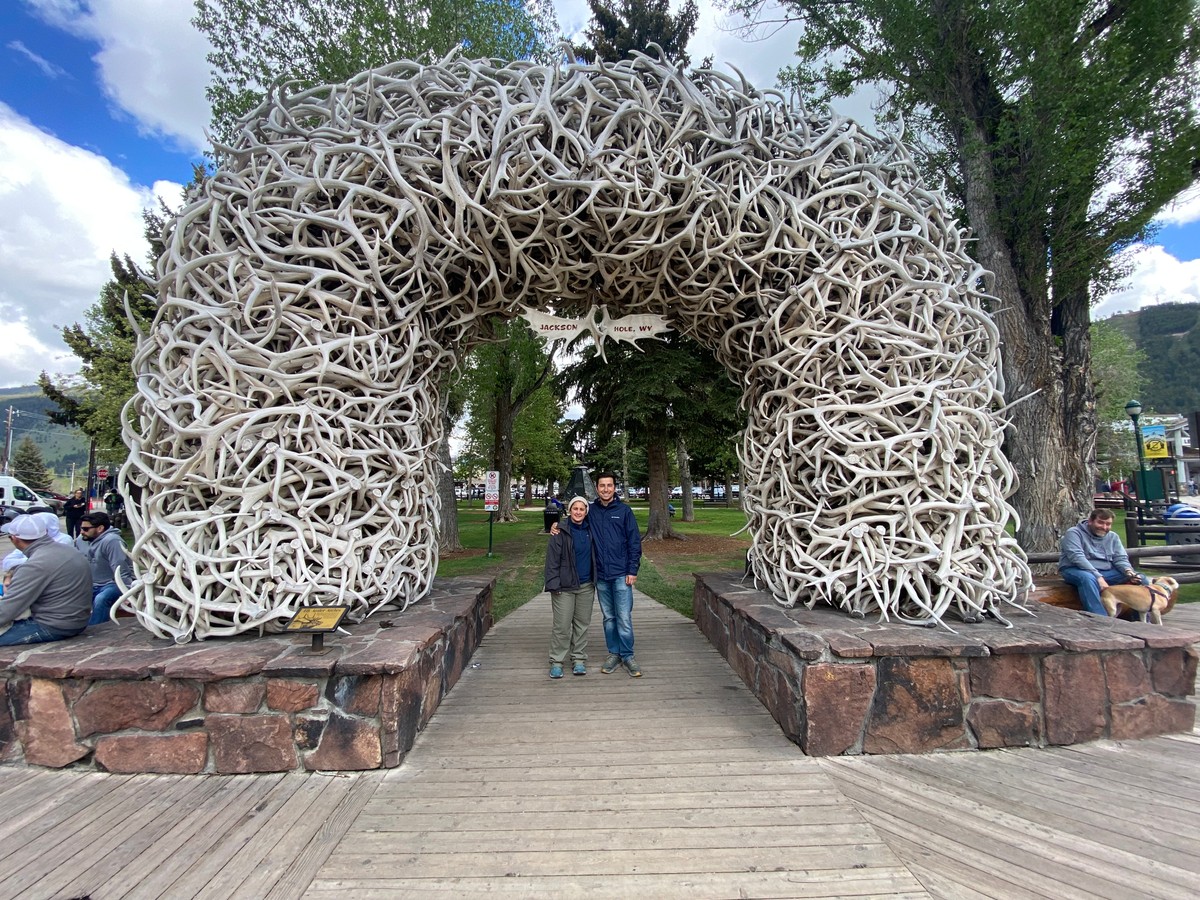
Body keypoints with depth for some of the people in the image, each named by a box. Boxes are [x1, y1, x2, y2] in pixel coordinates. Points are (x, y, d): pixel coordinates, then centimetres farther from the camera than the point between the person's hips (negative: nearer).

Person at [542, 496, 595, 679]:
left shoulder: (590, 531, 7)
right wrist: (554, 583, -15)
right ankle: (556, 661, 10)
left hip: (586, 586, 4)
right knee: (561, 625, -2)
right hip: (565, 586, -4)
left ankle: (579, 660, 21)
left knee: (582, 624, 10)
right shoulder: (560, 532, -7)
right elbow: (552, 559, -9)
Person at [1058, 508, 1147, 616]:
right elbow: (1077, 557, -20)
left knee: (1140, 579, -9)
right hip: (1076, 570, -7)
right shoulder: (1074, 533, -8)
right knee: (1088, 578, -40)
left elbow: (1120, 558, 9)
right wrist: (1098, 577, -29)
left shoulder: (1112, 536, 14)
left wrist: (1128, 571, -15)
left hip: (1106, 572, 7)